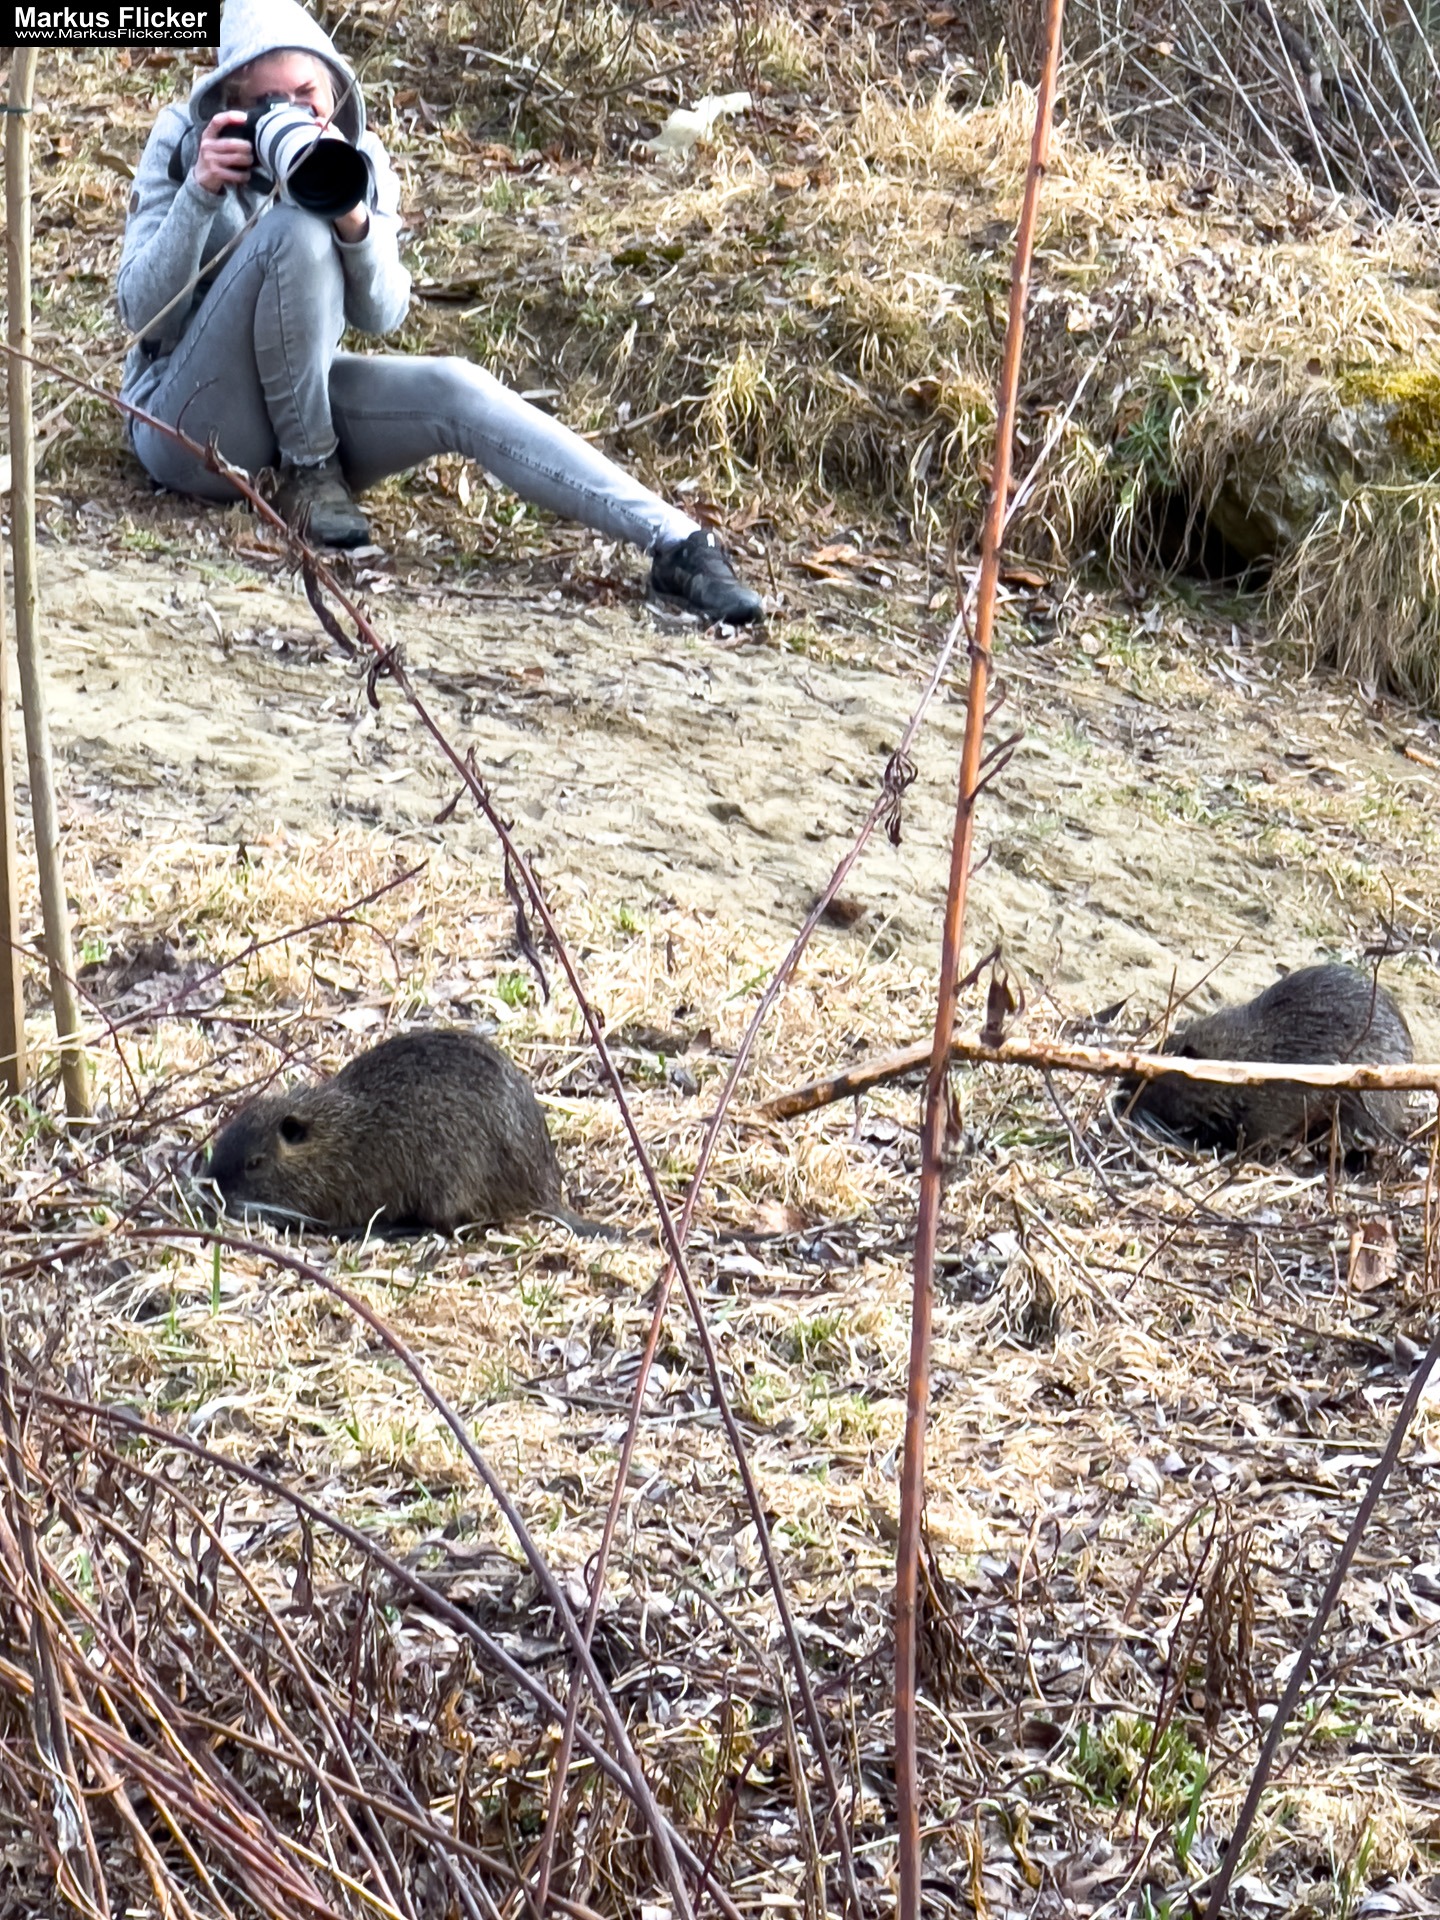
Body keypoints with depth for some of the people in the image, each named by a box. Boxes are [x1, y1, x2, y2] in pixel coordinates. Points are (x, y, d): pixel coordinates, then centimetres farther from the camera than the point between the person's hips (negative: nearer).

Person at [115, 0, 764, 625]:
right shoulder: (184, 142, -8)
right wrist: (199, 194, -26)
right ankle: (308, 472, -16)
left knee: (456, 390, -25)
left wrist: (355, 221, -27)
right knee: (296, 229, -28)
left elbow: (380, 316, -7)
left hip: (303, 396, 4)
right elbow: (142, 312, -13)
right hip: (191, 424, -4)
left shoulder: (359, 158, 1)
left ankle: (675, 541, -30)